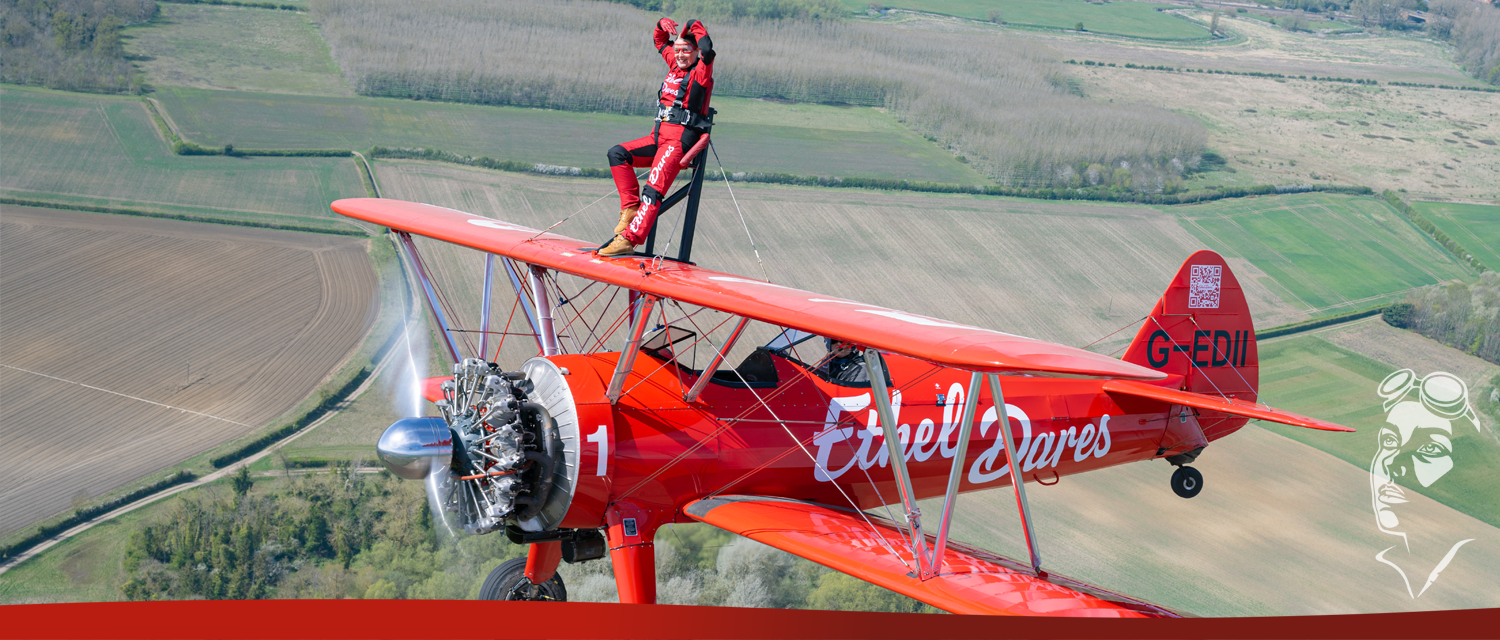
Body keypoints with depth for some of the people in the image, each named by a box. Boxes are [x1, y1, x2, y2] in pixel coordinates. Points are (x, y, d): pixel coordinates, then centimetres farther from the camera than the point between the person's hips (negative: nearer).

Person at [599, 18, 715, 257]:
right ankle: (631, 207, -9)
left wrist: (695, 27, -9)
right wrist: (663, 25, 14)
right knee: (617, 154, -8)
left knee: (653, 190, -20)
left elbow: (707, 49, -24)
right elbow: (661, 42, 34)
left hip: (681, 140, -8)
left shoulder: (701, 72, -3)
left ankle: (628, 240, -29)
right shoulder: (675, 65, 18)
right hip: (659, 136, 8)